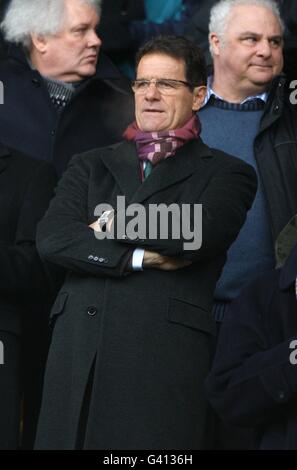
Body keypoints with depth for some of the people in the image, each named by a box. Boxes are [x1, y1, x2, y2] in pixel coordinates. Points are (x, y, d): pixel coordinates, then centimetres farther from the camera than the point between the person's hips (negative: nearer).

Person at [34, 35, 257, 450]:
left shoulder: (225, 174, 11)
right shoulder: (90, 166, 21)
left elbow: (195, 232, -10)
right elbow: (51, 238, 4)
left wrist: (112, 223, 3)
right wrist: (140, 257, -6)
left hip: (167, 352, -3)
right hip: (78, 352, 3)